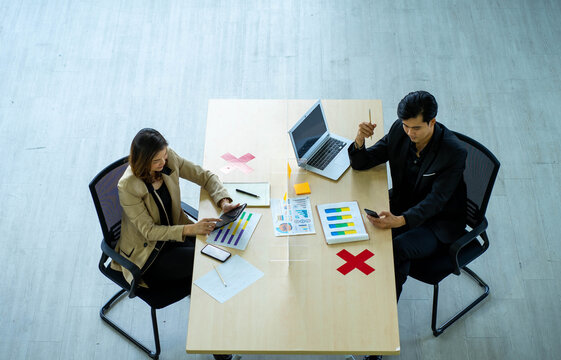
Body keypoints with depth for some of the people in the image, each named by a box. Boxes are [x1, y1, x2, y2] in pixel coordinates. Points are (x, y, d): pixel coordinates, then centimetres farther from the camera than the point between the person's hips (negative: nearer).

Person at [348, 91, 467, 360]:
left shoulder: (454, 152, -24)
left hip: (439, 221, -5)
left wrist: (400, 220, -44)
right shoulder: (399, 131, -9)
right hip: (402, 206, 5)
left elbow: (435, 201, -27)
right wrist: (359, 141, -26)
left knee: (398, 248, -31)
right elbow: (361, 164, -3)